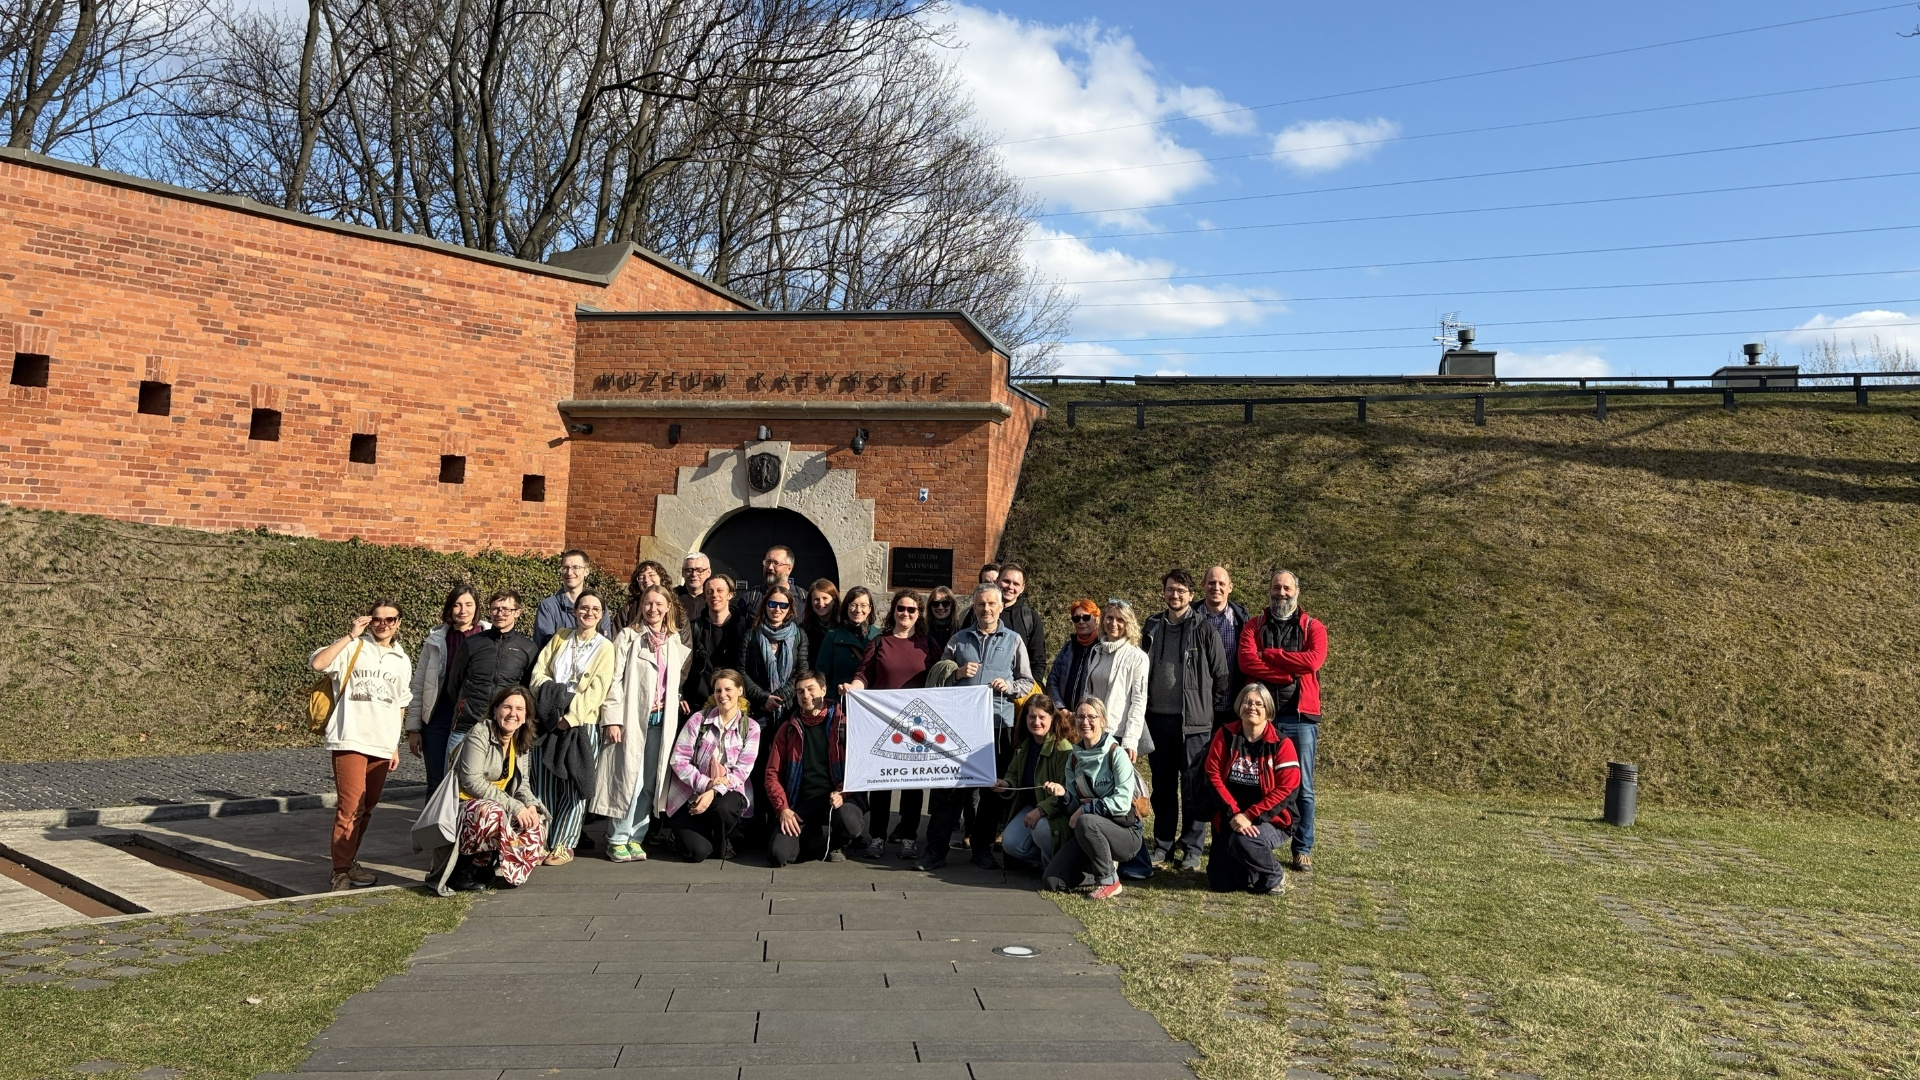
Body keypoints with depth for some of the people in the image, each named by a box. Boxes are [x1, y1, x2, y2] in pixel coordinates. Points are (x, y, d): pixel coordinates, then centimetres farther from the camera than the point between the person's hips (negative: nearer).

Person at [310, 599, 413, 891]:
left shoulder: (402, 660, 15)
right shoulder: (352, 648, -2)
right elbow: (317, 662, -21)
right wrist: (351, 635, -17)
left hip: (382, 746, 6)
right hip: (350, 741, -5)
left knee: (366, 808, 13)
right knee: (350, 806, -10)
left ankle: (350, 862, 27)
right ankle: (341, 872, -3)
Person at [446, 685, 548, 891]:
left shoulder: (521, 743, 9)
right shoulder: (480, 735, -15)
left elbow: (522, 783, 9)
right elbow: (472, 781, -23)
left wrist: (530, 805, -15)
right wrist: (514, 806, -26)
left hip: (495, 806, 8)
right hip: (463, 805, -7)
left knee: (536, 823, -10)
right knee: (492, 812, -36)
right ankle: (462, 869, -17)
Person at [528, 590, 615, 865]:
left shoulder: (605, 647, 2)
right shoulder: (560, 637, 15)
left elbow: (596, 690, -6)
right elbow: (539, 670, 9)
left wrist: (570, 716, -15)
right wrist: (547, 694, -10)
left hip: (581, 723, -3)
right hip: (549, 720, 3)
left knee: (573, 786, -1)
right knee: (543, 783, 1)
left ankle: (563, 845, 7)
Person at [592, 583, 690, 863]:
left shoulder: (675, 642, 13)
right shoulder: (628, 637, -1)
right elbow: (615, 679, -6)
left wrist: (677, 697, 7)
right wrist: (611, 718, -12)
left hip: (661, 721, 4)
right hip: (631, 719, -4)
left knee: (650, 783, 5)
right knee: (628, 780, -6)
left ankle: (634, 837, 14)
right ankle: (617, 840, 5)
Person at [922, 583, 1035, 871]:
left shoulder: (1013, 641, 9)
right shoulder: (959, 639, 11)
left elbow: (1028, 682, 9)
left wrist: (1008, 686, -10)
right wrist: (957, 673, -6)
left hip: (999, 722, 0)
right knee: (949, 784, -2)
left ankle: (983, 848, 17)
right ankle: (936, 849, 3)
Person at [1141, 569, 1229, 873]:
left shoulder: (1203, 629, -3)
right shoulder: (1152, 626, 10)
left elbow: (1221, 674, -1)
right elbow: (1141, 669, 16)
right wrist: (1142, 713, 12)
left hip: (1194, 721, -4)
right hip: (1158, 719, 4)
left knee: (1193, 787, 1)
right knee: (1162, 785, 11)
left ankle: (1192, 848, 11)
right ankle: (1163, 844, 21)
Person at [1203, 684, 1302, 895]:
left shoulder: (1281, 743, -7)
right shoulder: (1225, 735, 0)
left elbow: (1287, 789, -13)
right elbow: (1213, 775, -6)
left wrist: (1249, 816, -19)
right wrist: (1233, 814, -17)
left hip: (1270, 820, -3)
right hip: (1229, 819, 3)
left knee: (1243, 841, -35)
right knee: (1220, 883, -6)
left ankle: (1274, 877, -4)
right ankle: (1250, 870, 27)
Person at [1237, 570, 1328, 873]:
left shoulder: (1313, 628, 8)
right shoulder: (1254, 626, 9)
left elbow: (1313, 659, -13)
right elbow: (1247, 661, -9)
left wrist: (1270, 654, -7)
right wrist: (1291, 671, -13)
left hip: (1300, 716, -1)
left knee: (1302, 787, 3)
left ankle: (1303, 850, 13)